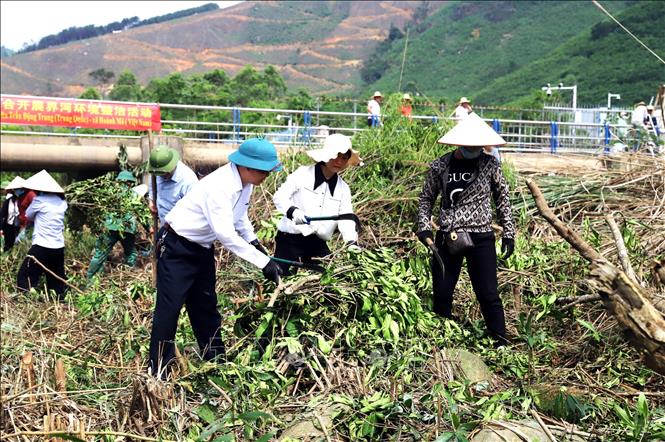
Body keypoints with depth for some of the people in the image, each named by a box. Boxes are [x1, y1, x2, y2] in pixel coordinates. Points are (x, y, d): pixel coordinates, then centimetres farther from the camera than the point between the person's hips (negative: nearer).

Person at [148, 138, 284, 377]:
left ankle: (215, 360, 25)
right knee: (169, 308, -4)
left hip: (202, 249, 9)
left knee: (206, 307, 15)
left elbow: (240, 216, 18)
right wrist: (263, 262, -33)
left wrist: (255, 242, 3)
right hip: (176, 248, -9)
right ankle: (158, 372, 5)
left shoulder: (245, 183, -2)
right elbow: (226, 234, -35)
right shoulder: (219, 186, -31)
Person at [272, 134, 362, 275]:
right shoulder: (303, 174, -6)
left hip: (317, 243, 4)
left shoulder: (343, 188, 7)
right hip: (290, 238, -4)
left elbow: (346, 218, -2)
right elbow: (279, 196, -10)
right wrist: (292, 211, -31)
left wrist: (352, 241, -20)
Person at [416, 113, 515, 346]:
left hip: (481, 239, -1)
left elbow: (502, 199, 7)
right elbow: (426, 198, 11)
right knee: (441, 295, 8)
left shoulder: (489, 165, -1)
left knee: (488, 296, 0)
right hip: (447, 239, 2)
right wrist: (424, 226, -2)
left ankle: (501, 343, 11)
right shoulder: (440, 166, 1)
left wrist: (509, 233, 4)